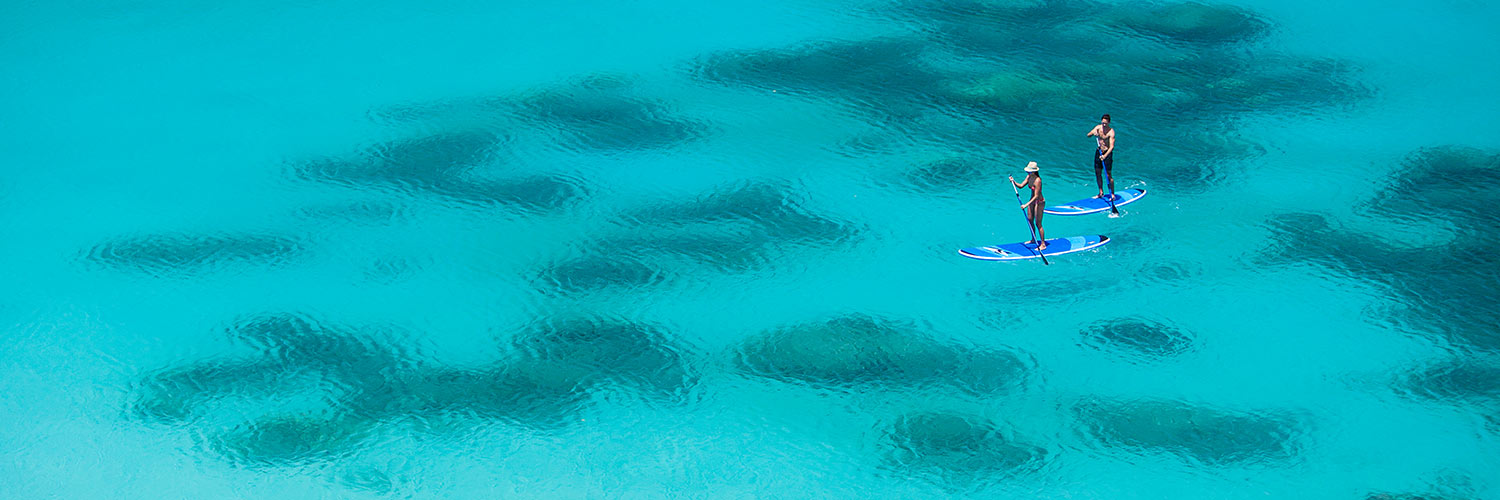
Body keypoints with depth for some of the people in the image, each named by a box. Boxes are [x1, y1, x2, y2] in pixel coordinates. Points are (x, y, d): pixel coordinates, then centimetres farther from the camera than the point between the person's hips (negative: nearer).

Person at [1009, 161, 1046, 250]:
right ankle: (1033, 239, 36)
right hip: (1032, 200, 9)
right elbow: (1021, 186, 4)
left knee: (1038, 224, -4)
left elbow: (1036, 196, -28)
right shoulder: (1029, 177, -2)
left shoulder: (1037, 180, -28)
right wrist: (1013, 181, -14)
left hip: (1039, 202, -9)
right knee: (1030, 220, 18)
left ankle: (1043, 244, 5)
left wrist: (1026, 205, -31)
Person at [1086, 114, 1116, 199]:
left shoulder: (1111, 132, -17)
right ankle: (1101, 193, 24)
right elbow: (1087, 135, 4)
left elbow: (1111, 147, -22)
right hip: (1099, 152, 6)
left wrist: (1105, 155, -35)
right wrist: (1093, 133, -18)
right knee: (1098, 173, 11)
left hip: (1107, 153, -6)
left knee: (1108, 175, -6)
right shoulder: (1098, 127, 1)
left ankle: (1112, 194, 3)